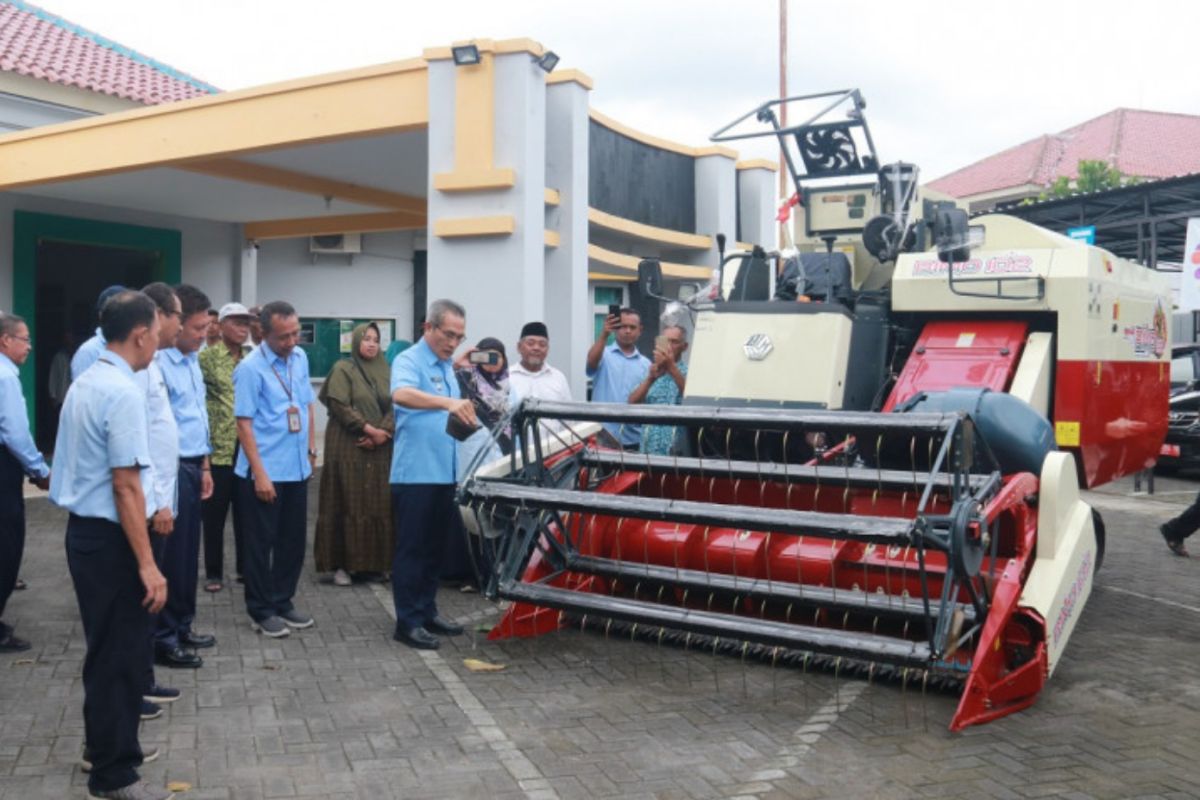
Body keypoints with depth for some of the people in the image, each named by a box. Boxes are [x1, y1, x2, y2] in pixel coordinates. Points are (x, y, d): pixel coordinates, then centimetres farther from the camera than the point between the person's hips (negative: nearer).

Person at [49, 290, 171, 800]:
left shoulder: (85, 382, 10)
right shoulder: (124, 392, -20)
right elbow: (126, 487, -23)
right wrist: (147, 565, -21)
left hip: (83, 529, 10)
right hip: (109, 537, -10)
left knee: (108, 647, 21)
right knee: (120, 652, 1)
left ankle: (110, 746, 36)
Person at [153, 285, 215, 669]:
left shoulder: (192, 361, 12)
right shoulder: (158, 364, -18)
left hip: (192, 467, 9)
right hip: (171, 468, -9)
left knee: (189, 552, 16)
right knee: (171, 555, 0)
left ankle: (182, 627, 29)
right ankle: (163, 639, 12)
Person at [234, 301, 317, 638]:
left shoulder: (300, 358, 5)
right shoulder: (250, 368, -14)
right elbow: (244, 423, -15)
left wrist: (311, 449, 13)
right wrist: (260, 473, -18)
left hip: (297, 468, 6)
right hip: (265, 471, -6)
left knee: (293, 540, 13)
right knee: (261, 542, 4)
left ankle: (283, 601, 26)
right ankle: (261, 610, 16)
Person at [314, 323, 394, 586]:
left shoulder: (385, 372, 14)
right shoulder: (343, 369, 0)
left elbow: (395, 406, 7)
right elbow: (339, 406, -10)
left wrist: (383, 432, -9)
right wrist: (368, 428, -14)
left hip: (380, 449, 5)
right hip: (348, 447, -5)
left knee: (380, 504, 3)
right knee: (348, 504, -4)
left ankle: (378, 561, 10)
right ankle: (341, 564, 1)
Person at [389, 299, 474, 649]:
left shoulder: (447, 367, 15)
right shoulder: (408, 361, -11)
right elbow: (401, 394, -33)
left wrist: (467, 421, 2)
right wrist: (447, 403, -46)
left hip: (443, 473, 8)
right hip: (415, 473, -8)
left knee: (435, 548, 15)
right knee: (412, 549, -1)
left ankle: (427, 611, 26)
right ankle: (408, 622, 5)